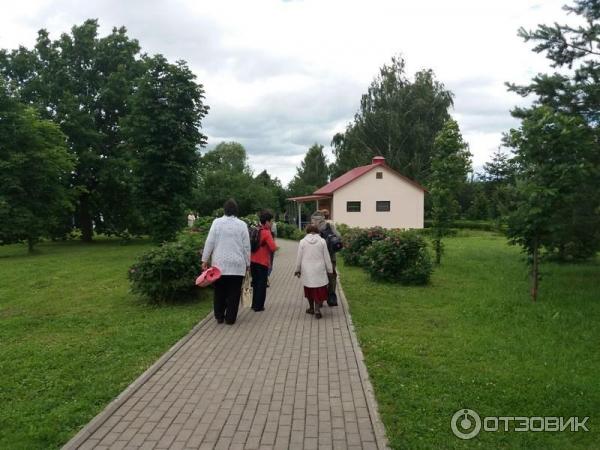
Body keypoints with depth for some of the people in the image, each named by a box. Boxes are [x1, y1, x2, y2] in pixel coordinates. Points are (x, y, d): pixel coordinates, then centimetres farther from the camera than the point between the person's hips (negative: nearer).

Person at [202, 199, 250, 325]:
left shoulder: (217, 222, -2)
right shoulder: (242, 224, -1)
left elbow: (209, 242, -3)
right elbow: (246, 246, 2)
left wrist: (205, 260, 4)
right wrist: (247, 263, 11)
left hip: (219, 264, 1)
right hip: (237, 264, -1)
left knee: (219, 292, 14)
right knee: (234, 293, 6)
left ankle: (219, 316, 20)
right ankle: (230, 318, 9)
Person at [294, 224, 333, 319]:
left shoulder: (303, 241, -3)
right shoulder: (322, 241, -5)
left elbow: (299, 257, 2)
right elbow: (326, 257, -1)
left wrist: (298, 269, 15)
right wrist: (329, 270, 9)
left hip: (307, 270, 1)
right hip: (319, 270, -1)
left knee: (309, 289, 16)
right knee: (319, 290, 3)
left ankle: (311, 308, 28)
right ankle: (317, 309, -10)